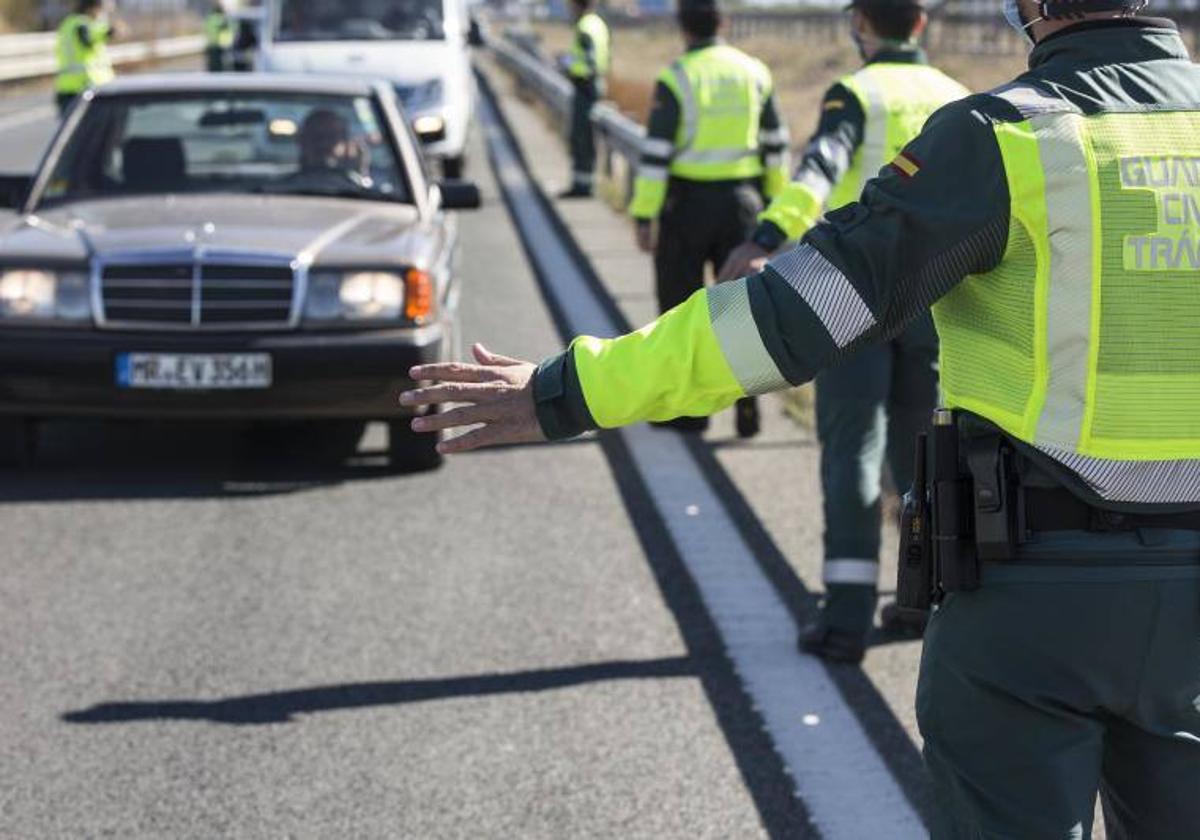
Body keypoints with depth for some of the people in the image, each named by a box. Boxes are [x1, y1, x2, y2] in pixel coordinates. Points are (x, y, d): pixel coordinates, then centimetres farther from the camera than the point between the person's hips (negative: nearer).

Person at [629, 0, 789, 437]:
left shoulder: (675, 79, -11)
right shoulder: (754, 73, 4)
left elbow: (656, 152, -14)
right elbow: (776, 144, 9)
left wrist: (643, 216, -10)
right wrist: (776, 201, 19)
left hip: (686, 203, -4)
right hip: (741, 201, 4)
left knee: (681, 306, 8)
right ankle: (747, 402, 1)